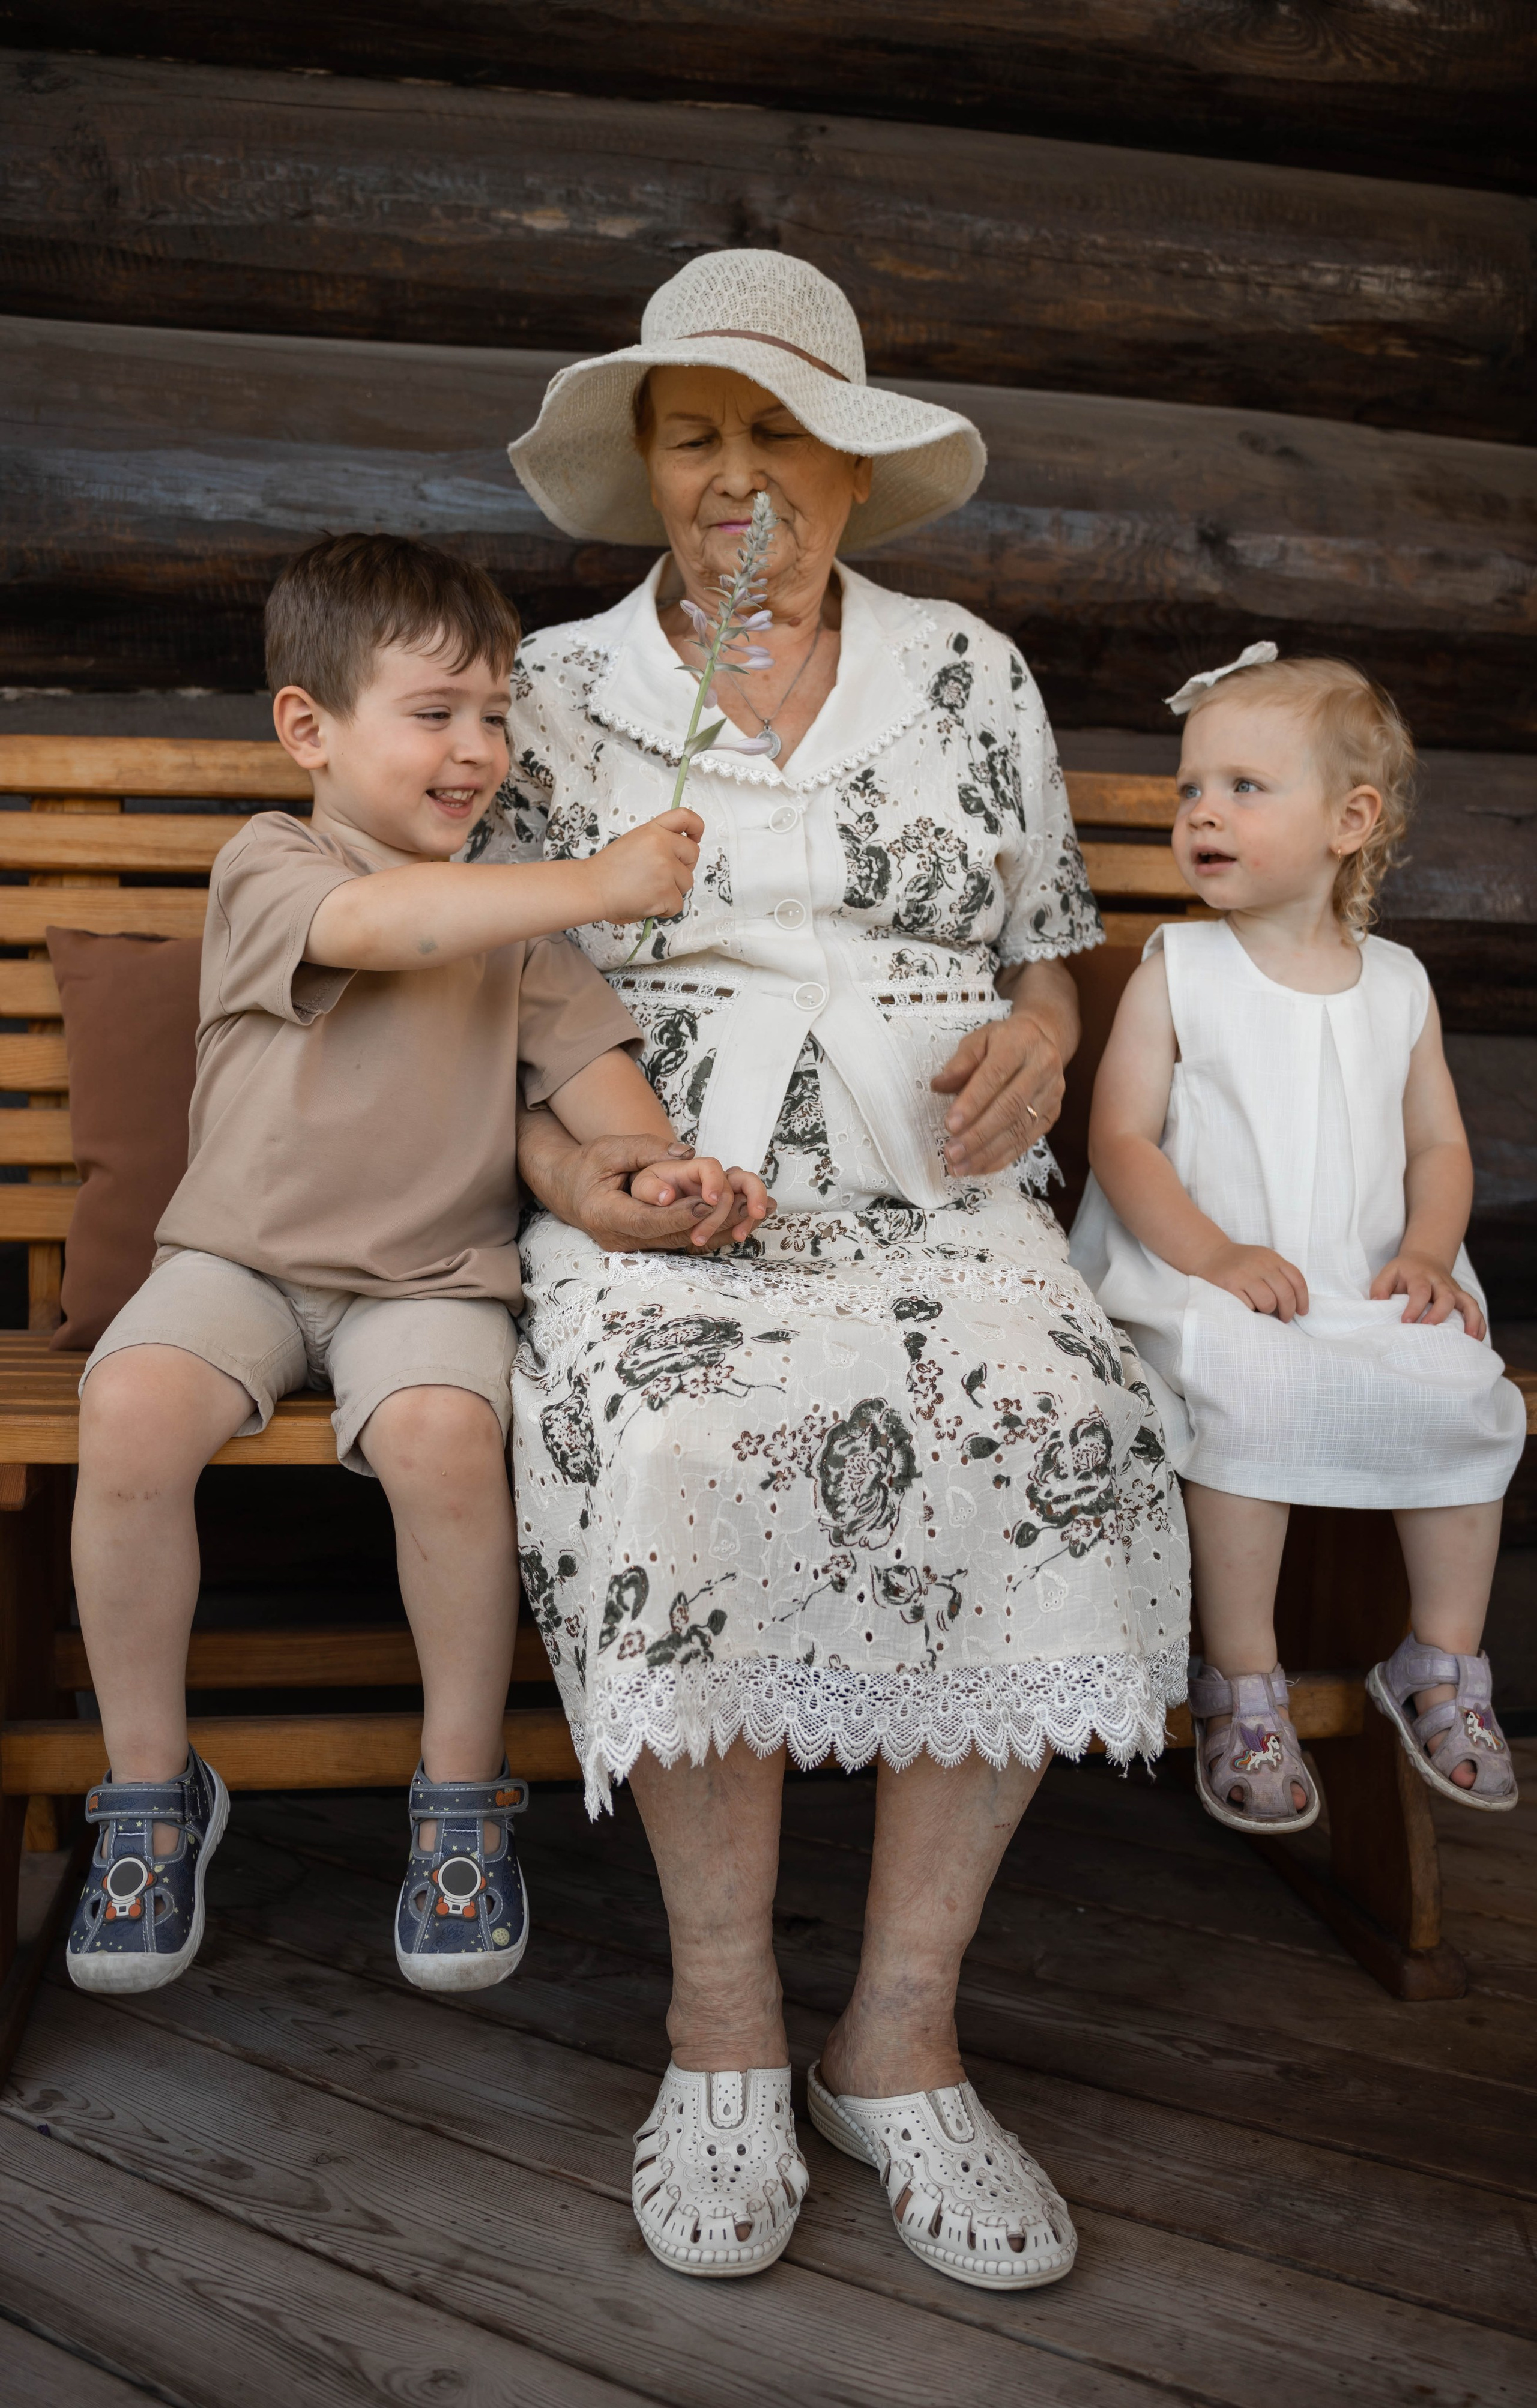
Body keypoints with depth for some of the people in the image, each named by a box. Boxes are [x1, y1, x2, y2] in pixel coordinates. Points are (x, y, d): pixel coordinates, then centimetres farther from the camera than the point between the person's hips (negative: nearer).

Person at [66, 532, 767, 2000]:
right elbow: (383, 924, -25)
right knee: (128, 1412, -29)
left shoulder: (512, 917, 12)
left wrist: (661, 1164, -18)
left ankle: (462, 1792, -6)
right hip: (241, 1256, -1)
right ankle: (151, 1784, -5)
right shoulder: (265, 870, -3)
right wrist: (600, 884, -28)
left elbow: (585, 1060, 3)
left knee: (442, 1435, -30)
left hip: (431, 1273, 1)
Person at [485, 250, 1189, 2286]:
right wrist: (562, 1161, -8)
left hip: (931, 1191, 2)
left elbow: (1050, 955, 22)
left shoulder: (972, 675, 18)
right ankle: (724, 2012, -14)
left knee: (1057, 1432, -31)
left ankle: (903, 2023, -16)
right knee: (675, 1451, -35)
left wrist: (1033, 1035, -2)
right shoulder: (555, 689, 14)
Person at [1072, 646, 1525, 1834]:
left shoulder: (1396, 984, 12)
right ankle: (1243, 1685, -14)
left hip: (1369, 1292, 3)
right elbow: (1122, 1137, -4)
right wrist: (1214, 1254, -19)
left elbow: (1439, 1142, 14)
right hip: (1212, 1284, -3)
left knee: (1463, 1388, -20)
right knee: (1248, 1398, -32)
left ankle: (1444, 1661, 4)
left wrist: (1426, 1252, -6)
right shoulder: (1177, 971, 3)